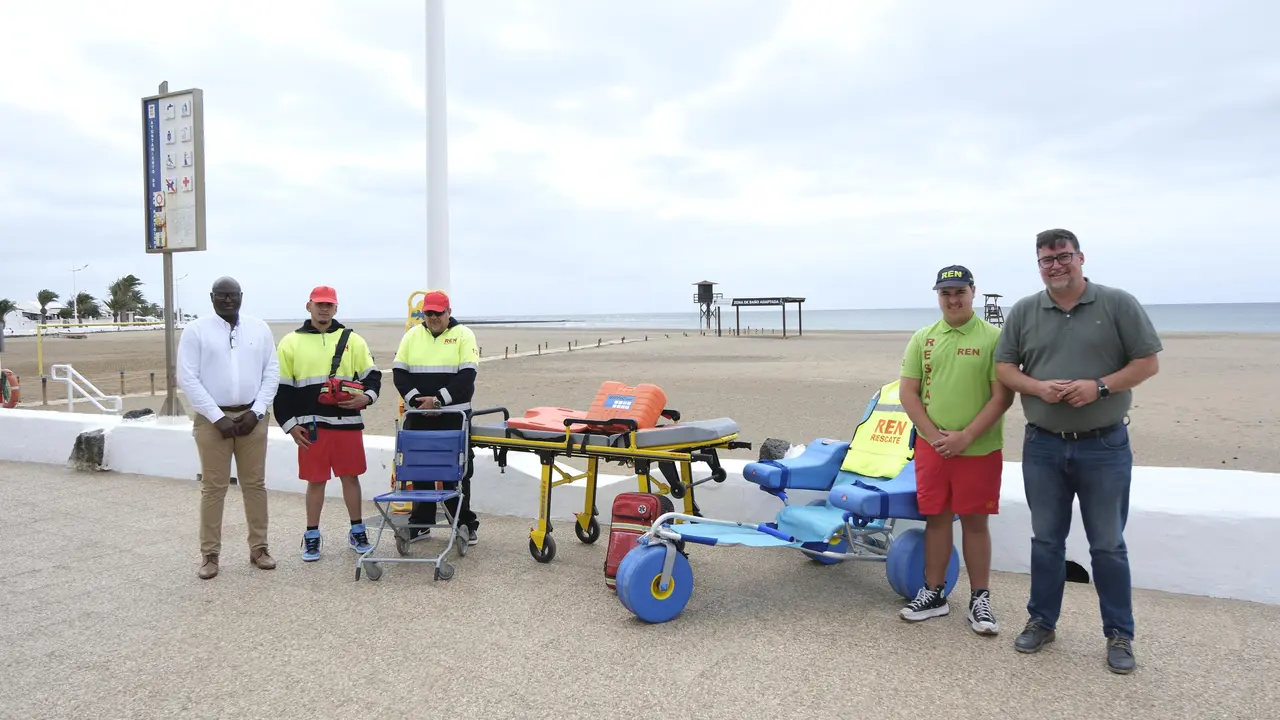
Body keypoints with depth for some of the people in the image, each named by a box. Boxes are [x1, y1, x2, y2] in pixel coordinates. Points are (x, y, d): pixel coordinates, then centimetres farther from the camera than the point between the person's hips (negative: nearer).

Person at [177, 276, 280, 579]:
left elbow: (272, 373, 5)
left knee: (255, 484, 8)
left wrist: (256, 411, -7)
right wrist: (217, 417, -12)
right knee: (213, 487, 3)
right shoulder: (195, 330, -2)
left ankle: (259, 548, 18)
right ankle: (210, 554, 12)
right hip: (212, 419, -2)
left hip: (252, 417, 2)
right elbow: (187, 378, -7)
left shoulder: (259, 328, 6)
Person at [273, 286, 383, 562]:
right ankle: (311, 536, 19)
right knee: (315, 480, 6)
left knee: (350, 476, 8)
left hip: (347, 422, 1)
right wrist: (290, 424, -2)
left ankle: (357, 531, 21)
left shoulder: (352, 340, 8)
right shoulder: (291, 343, 5)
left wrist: (367, 396, -12)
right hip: (311, 425, -1)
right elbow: (281, 388, 5)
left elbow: (372, 375, 8)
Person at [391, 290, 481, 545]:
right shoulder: (412, 336, 9)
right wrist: (415, 399, -11)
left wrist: (439, 399, -16)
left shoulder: (463, 335, -1)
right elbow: (399, 372, 4)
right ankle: (421, 521, 21)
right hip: (418, 416, 3)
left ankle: (465, 523, 11)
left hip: (453, 417, -3)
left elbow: (467, 375, -9)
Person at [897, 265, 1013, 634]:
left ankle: (980, 600, 18)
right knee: (936, 518, 10)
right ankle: (934, 593, 22)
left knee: (975, 521, 5)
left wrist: (965, 437, -15)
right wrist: (934, 435, -8)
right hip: (931, 447, 3)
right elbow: (908, 392, 4)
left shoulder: (993, 337, -4)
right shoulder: (922, 338, 6)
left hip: (979, 449, -2)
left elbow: (1002, 396, -9)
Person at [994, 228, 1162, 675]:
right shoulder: (1023, 312, 5)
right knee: (1046, 540, 13)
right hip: (1043, 446, 3)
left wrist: (1100, 386, -17)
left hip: (1105, 446, -2)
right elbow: (1004, 368, 6)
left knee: (1108, 545, 7)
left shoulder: (1118, 304, -3)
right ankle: (1042, 621, 27)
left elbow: (1148, 362, -3)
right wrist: (1038, 388, -13)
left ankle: (1119, 634, 21)